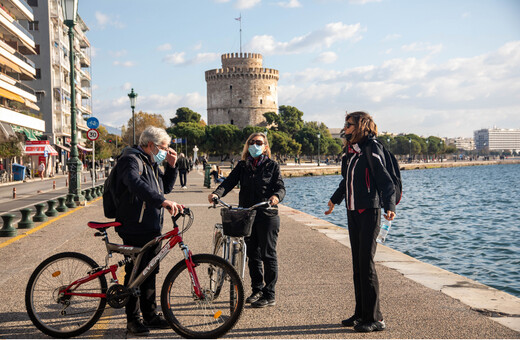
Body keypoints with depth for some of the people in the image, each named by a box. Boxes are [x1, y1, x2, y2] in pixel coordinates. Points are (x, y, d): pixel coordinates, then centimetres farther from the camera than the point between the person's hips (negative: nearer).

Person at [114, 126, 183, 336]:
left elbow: (165, 187, 23)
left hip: (153, 229, 9)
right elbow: (137, 185, -32)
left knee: (150, 273, 15)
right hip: (135, 230, -9)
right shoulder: (131, 160, -12)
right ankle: (133, 319, 12)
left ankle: (150, 314, 26)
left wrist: (171, 165, 9)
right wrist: (163, 201, -45)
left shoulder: (151, 163, 18)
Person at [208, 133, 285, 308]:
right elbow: (229, 181, -3)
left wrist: (276, 196, -30)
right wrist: (216, 193, -22)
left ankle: (269, 296, 7)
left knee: (268, 255, -1)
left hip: (267, 216, -4)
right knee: (252, 255, 12)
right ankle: (257, 289, 27)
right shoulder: (242, 166, 11)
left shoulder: (272, 166, 2)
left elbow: (281, 187, -6)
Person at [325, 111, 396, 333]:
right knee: (357, 264, 11)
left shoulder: (372, 150, -11)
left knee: (366, 263, -6)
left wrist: (390, 207, -33)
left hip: (369, 212, -8)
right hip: (352, 213, 8)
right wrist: (334, 200, 40)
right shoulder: (351, 151, 13)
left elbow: (386, 181, -18)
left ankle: (374, 318, 4)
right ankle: (361, 313, 22)